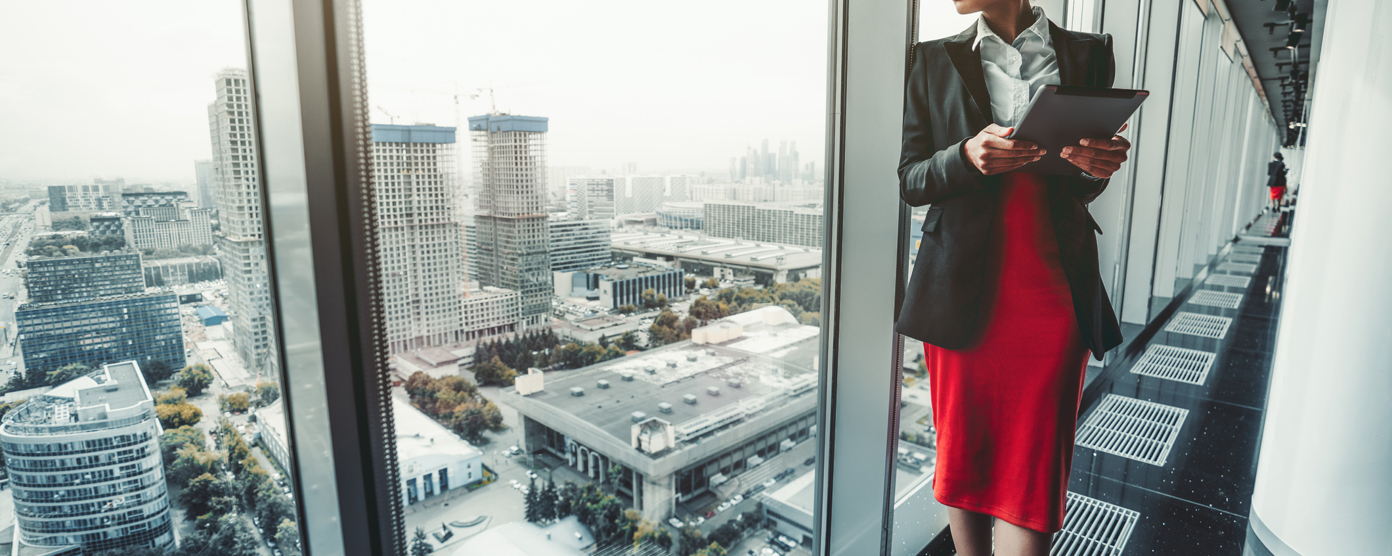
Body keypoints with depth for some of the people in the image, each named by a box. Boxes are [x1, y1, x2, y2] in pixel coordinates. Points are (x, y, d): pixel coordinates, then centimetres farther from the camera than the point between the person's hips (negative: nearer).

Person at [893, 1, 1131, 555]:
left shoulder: (1087, 54, 9)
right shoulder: (935, 61, 7)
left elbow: (1083, 189, 14)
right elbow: (909, 180, 3)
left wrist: (1096, 165, -9)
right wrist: (965, 156, -17)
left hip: (1051, 290, 1)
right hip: (962, 290, 0)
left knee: (1035, 466, 2)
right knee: (963, 450, 9)